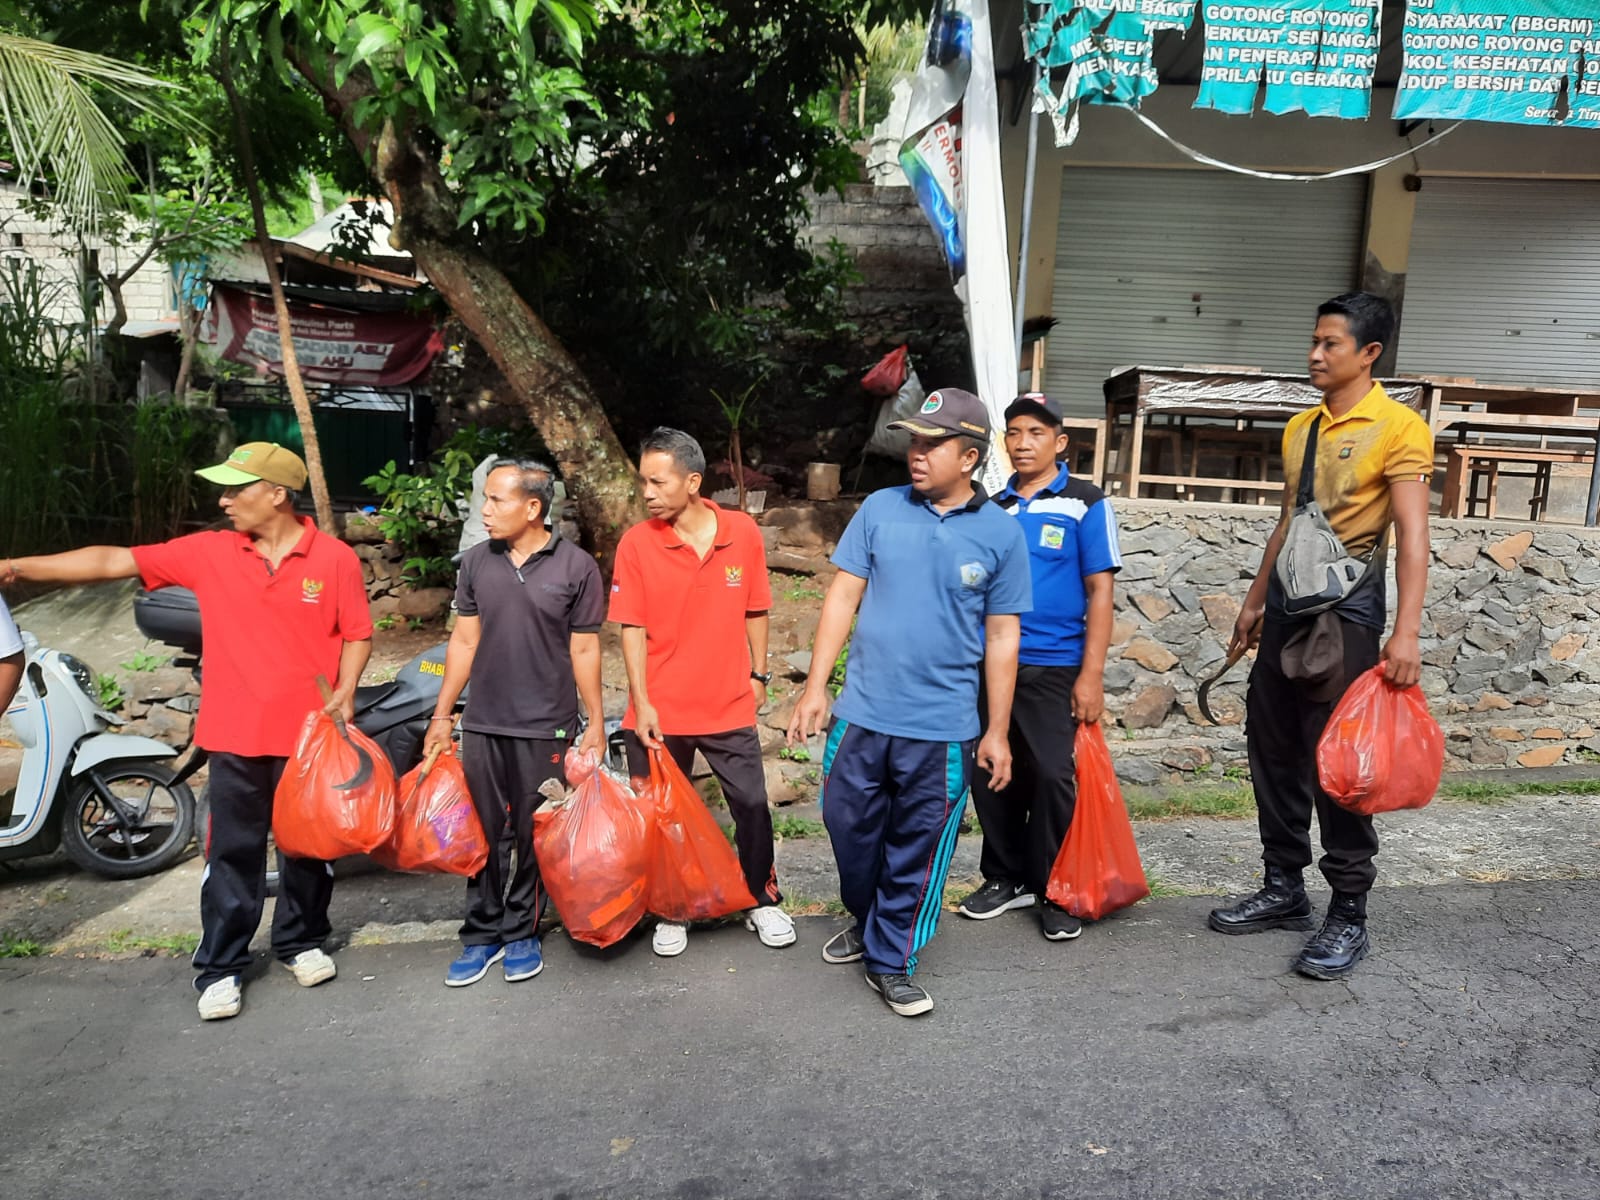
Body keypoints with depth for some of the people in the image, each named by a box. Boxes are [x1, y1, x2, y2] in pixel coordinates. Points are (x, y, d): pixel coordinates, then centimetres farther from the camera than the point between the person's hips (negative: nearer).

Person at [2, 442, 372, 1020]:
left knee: (307, 844, 14)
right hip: (235, 734, 1)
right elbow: (115, 560, -2)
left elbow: (357, 634, -2)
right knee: (232, 853, 8)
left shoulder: (335, 558, -8)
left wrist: (345, 693, -15)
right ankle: (220, 968, 21)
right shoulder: (208, 552, -2)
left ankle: (301, 942, 34)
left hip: (309, 734, -1)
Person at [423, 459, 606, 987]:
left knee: (533, 835, 9)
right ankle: (482, 935, 25)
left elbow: (584, 650, -2)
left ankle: (522, 933, 25)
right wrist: (441, 714, 8)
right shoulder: (476, 562, 3)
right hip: (482, 724, 3)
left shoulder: (576, 567, -7)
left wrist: (596, 721, -2)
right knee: (484, 832, 11)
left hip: (546, 727, -3)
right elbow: (464, 641, 8)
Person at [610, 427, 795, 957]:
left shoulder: (744, 532, -5)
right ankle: (672, 912, 32)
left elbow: (755, 612, 5)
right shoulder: (636, 543, -9)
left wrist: (758, 675, 6)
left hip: (729, 706, 1)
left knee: (752, 806, 9)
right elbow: (632, 628, -7)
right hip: (660, 712, 0)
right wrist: (641, 704, -10)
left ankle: (763, 902, 31)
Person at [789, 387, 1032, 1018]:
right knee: (849, 828, 15)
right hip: (861, 713, 2)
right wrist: (815, 687, -2)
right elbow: (842, 598, 2)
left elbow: (1001, 638, 2)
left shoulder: (1001, 533, -2)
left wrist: (998, 731, 2)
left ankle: (891, 960, 30)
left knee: (917, 851, 10)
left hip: (942, 727, -1)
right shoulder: (880, 509, 0)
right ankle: (866, 921, 43)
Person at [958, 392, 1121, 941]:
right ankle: (1005, 878, 25)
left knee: (1051, 775, -4)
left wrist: (1092, 674, -11)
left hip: (1052, 666, -4)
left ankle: (1054, 892, 14)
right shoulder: (992, 507, 11)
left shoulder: (1086, 504, 0)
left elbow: (1099, 591, -4)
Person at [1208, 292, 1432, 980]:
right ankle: (1284, 891, 25)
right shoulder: (1300, 429, 13)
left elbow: (1412, 534, -16)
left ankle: (1349, 916, 12)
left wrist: (1405, 633, -24)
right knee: (1273, 752, 11)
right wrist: (1255, 602, 20)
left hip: (1345, 611, -7)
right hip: (1287, 607, 7)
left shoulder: (1398, 429, -8)